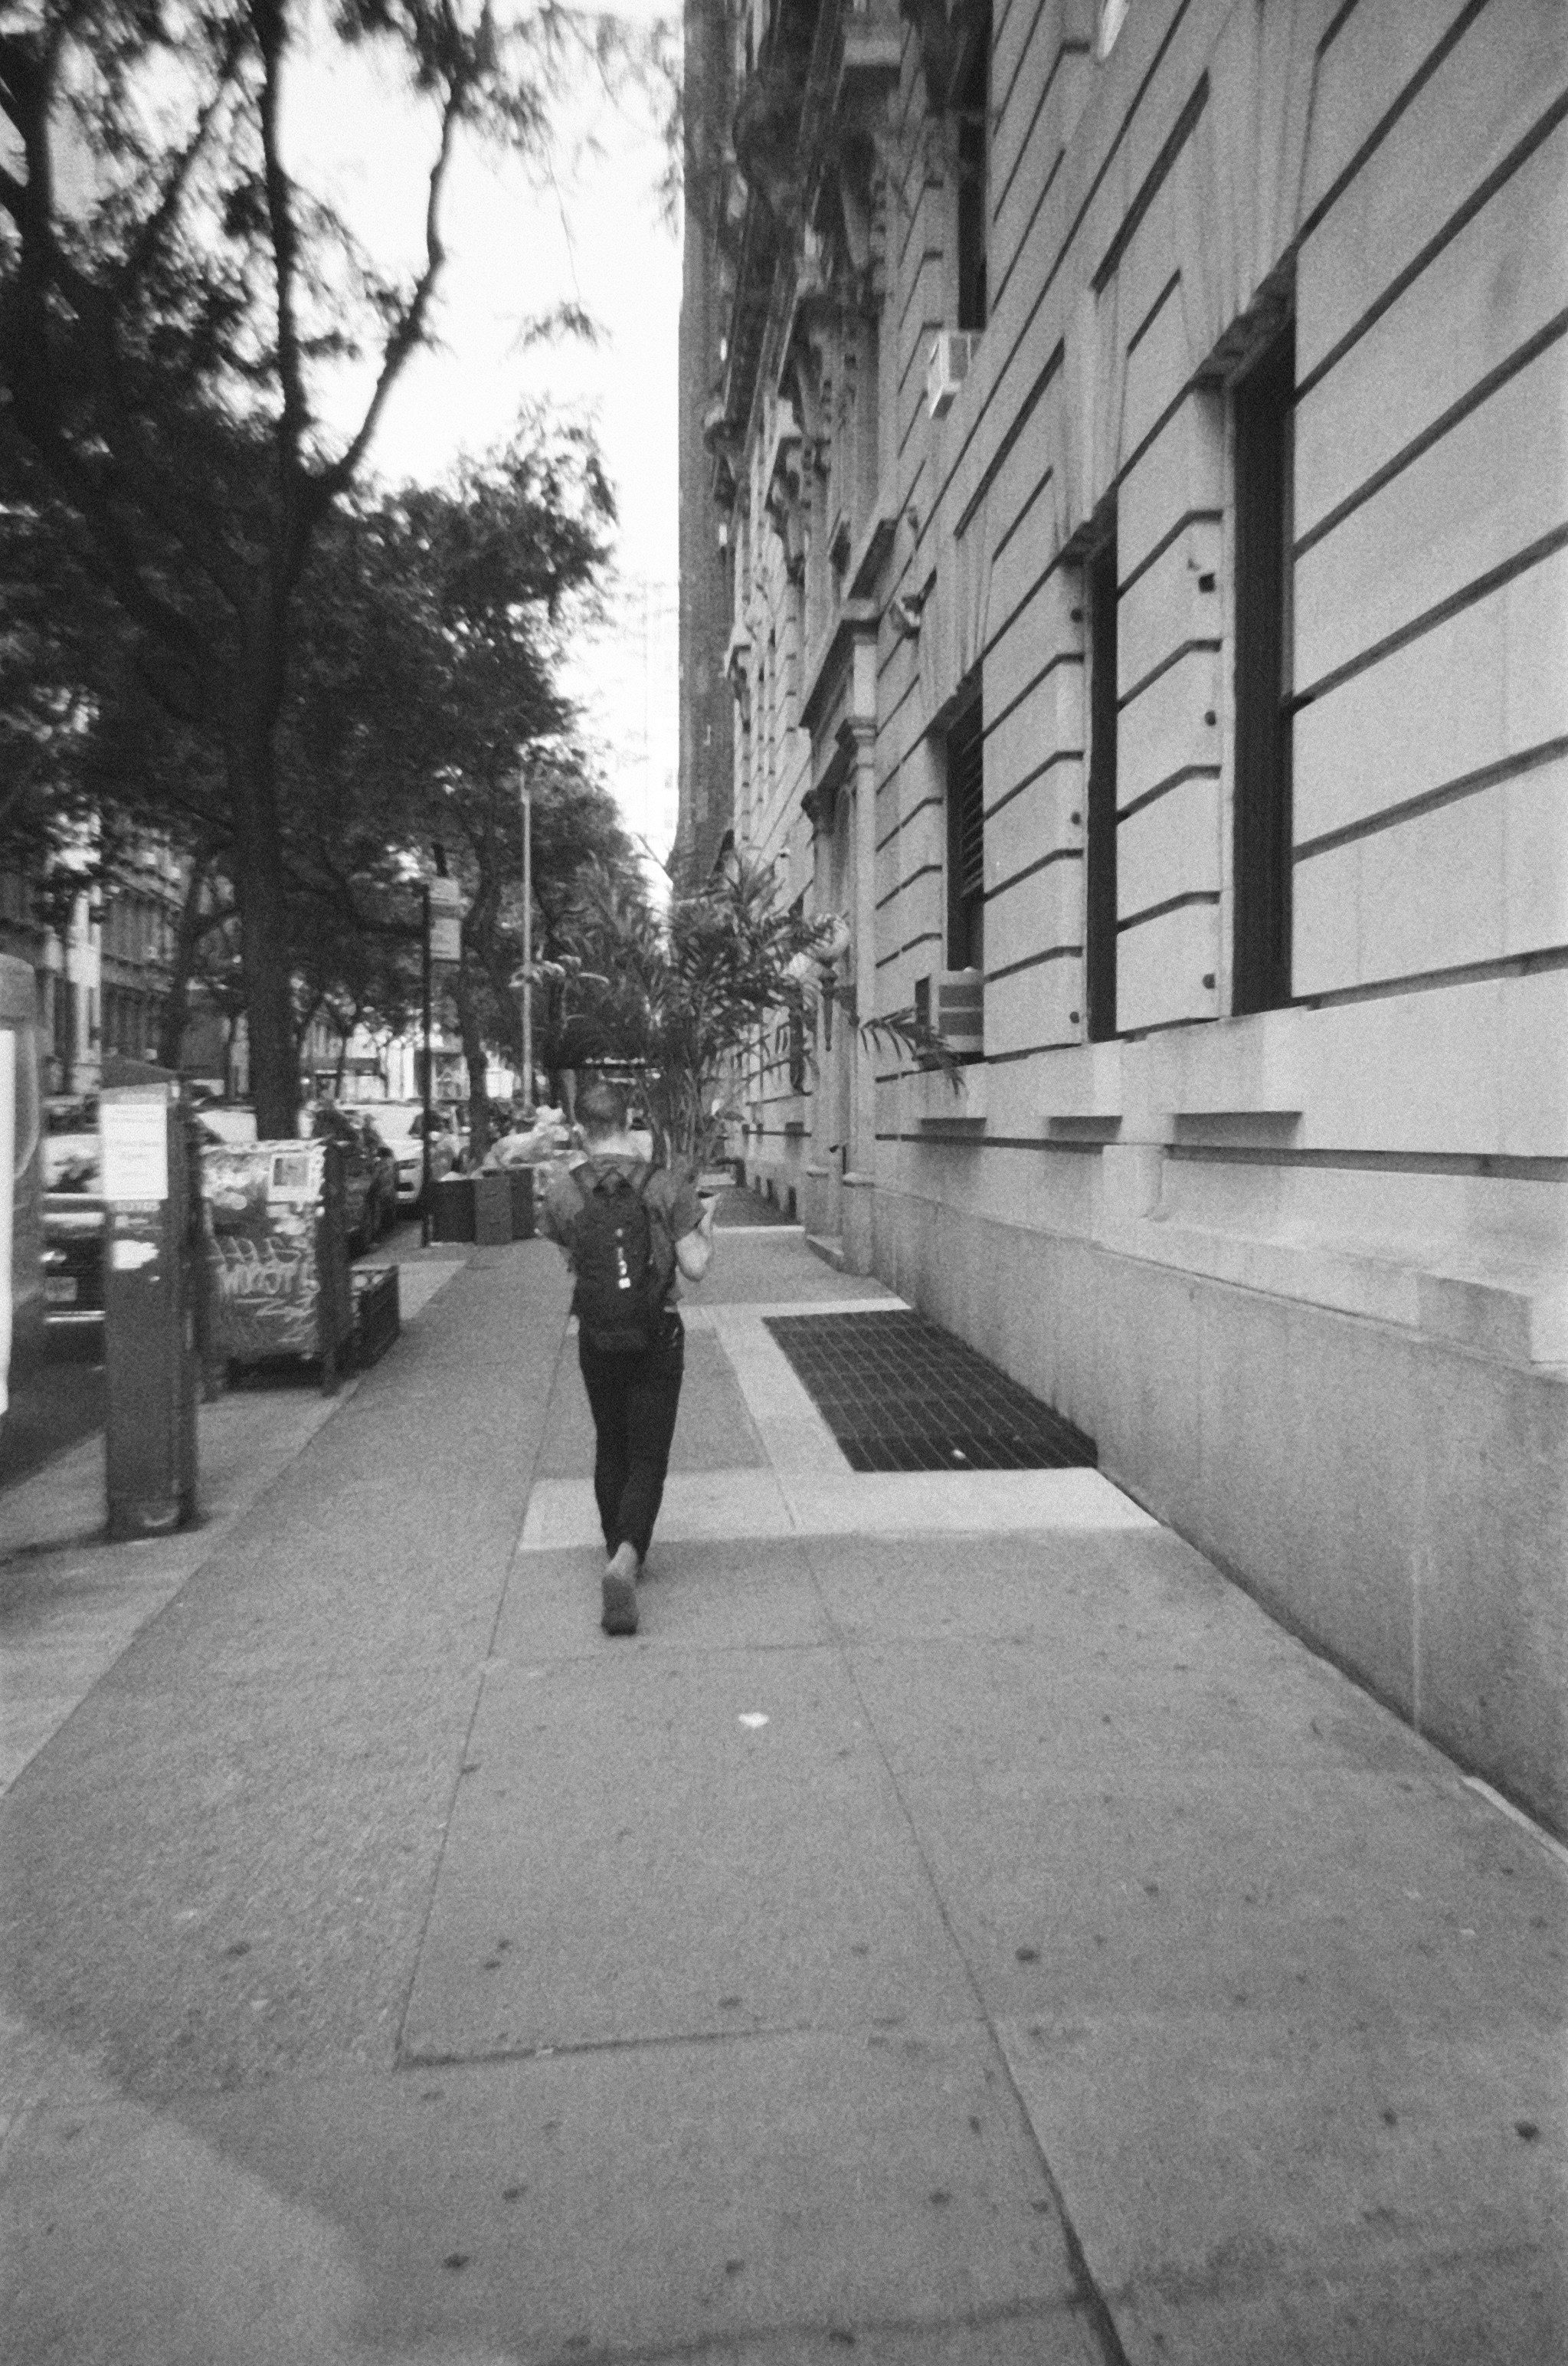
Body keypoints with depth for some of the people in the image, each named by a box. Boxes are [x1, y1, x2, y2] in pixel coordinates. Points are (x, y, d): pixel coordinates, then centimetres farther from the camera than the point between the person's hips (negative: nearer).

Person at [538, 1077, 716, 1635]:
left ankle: (617, 1551, 34)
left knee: (609, 1448, 21)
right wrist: (706, 1225, 9)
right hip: (657, 1338, -2)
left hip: (596, 1340, 2)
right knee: (647, 1457, 5)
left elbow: (571, 1259, 5)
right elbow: (695, 1268, -11)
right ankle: (627, 1557, -16)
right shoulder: (666, 1187, -12)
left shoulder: (562, 1192, -9)